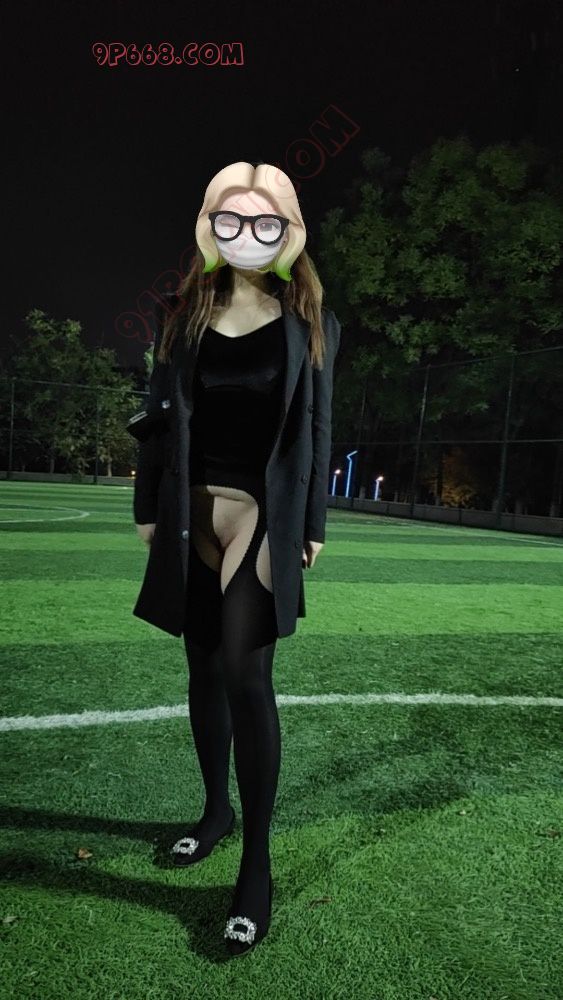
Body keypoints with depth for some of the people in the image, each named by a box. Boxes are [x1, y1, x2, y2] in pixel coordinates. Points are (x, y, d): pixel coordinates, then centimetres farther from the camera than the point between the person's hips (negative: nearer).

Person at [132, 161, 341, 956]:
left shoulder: (308, 319, 2)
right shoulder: (184, 314, 7)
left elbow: (317, 428, 2)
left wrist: (313, 523, -1)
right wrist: (148, 506, 5)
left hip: (263, 513, -3)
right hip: (195, 510, 3)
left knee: (245, 676, -8)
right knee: (205, 670, 12)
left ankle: (258, 863, 7)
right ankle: (217, 809, 34)